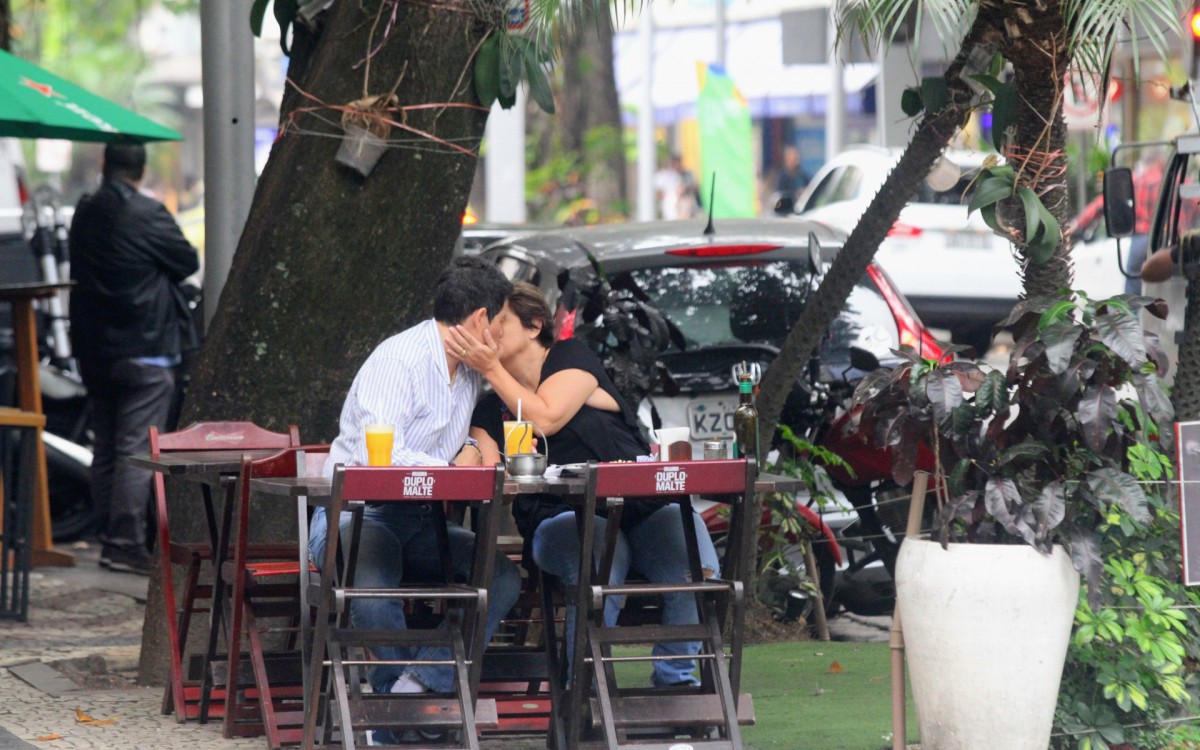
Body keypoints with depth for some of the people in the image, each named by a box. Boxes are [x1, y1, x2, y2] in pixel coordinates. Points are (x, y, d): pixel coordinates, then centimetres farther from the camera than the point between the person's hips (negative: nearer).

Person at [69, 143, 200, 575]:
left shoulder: (84, 215, 5)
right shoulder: (147, 216, -14)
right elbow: (188, 262, -4)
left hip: (93, 349, 7)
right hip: (143, 350, -7)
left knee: (105, 449, 13)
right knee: (137, 450, -7)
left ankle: (110, 538, 16)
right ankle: (126, 544, -11)